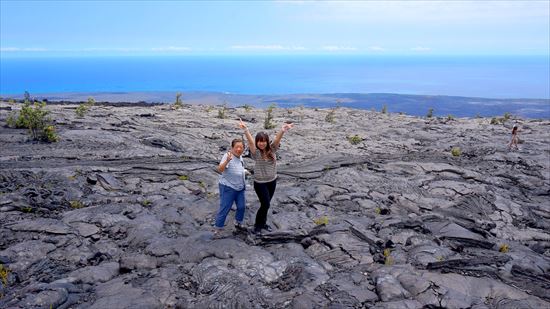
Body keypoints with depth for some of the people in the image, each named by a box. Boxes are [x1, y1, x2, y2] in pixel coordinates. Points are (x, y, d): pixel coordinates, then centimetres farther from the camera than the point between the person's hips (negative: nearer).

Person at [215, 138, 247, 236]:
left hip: (240, 187, 8)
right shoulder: (228, 156, -23)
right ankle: (218, 228, 13)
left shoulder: (240, 156, 3)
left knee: (241, 207, 16)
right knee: (224, 208, -1)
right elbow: (220, 169, -37)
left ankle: (238, 223, 37)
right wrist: (227, 160, -52)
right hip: (228, 187, -8)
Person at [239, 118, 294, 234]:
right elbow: (250, 141, -31)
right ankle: (257, 225, 16)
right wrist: (245, 129, -48)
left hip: (272, 181, 4)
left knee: (266, 204, 16)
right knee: (265, 204, -5)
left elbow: (277, 139, -23)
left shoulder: (272, 150, -5)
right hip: (260, 183, -4)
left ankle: (263, 223, 35)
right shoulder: (255, 152, -14)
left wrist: (282, 130, -42)